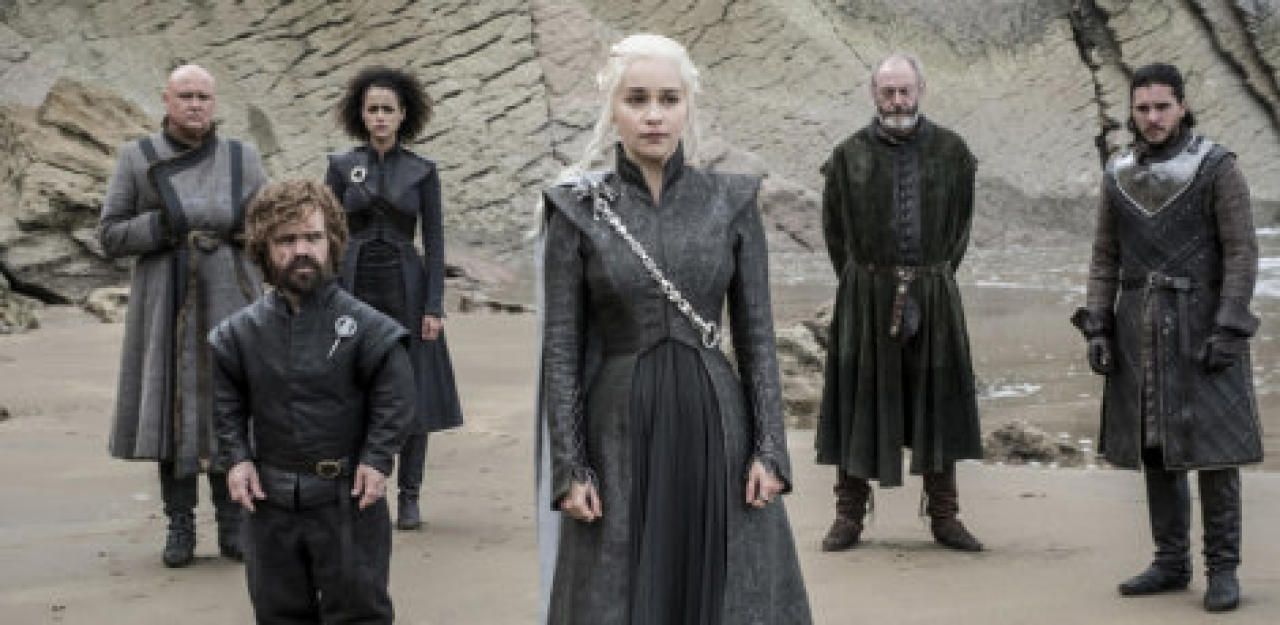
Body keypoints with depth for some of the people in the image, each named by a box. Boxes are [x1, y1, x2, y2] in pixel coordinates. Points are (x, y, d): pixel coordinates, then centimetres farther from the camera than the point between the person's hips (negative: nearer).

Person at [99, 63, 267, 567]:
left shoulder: (242, 158, 5)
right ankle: (180, 526, 10)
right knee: (170, 407, 1)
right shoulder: (137, 158, 1)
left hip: (227, 299, 1)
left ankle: (232, 523, 11)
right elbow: (111, 237, -1)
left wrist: (239, 221, -13)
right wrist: (168, 222, -14)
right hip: (166, 303, -1)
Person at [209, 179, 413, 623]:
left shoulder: (367, 328, -10)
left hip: (347, 498, -3)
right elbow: (226, 402, 8)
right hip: (269, 501, 4)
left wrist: (377, 460, -12)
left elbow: (393, 401, -6)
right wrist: (236, 458, -2)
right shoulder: (241, 332, 0)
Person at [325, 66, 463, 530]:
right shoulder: (341, 167, 5)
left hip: (406, 288, 0)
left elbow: (434, 241, 1)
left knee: (413, 393, 0)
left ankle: (409, 496, 8)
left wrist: (434, 306, -6)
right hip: (355, 287, 1)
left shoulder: (422, 171, 3)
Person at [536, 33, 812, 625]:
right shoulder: (577, 208, -2)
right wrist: (568, 466, -7)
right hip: (620, 429, -1)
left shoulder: (732, 199, 2)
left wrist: (768, 448, -4)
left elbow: (757, 334, 3)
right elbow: (560, 349, -2)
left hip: (717, 424, 1)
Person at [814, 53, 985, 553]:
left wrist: (936, 277, 9)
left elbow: (961, 223, 12)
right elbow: (835, 230, 8)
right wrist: (862, 283, 7)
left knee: (937, 400, 5)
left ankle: (944, 515, 15)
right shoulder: (850, 156, 1)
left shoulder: (951, 151, 4)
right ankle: (849, 515, 10)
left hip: (934, 298, 1)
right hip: (866, 299, -1)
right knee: (859, 397, 1)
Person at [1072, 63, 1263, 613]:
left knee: (1213, 444, -5)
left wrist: (1228, 330, -18)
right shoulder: (1120, 175, 6)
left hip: (1203, 324, -5)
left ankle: (1222, 569, 4)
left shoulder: (1218, 167, -8)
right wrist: (1096, 330, 0)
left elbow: (1242, 252, -10)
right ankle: (1172, 563, 17)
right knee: (1156, 445, 7)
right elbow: (1105, 259, 8)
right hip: (1143, 327, 5)